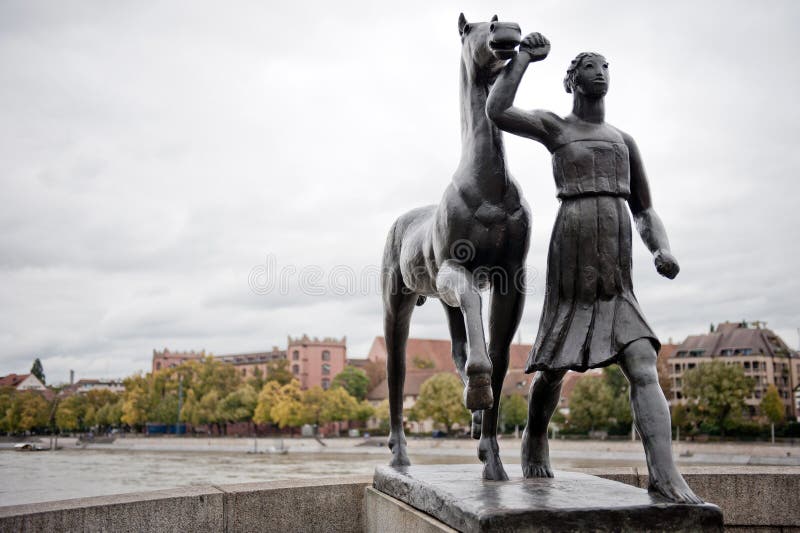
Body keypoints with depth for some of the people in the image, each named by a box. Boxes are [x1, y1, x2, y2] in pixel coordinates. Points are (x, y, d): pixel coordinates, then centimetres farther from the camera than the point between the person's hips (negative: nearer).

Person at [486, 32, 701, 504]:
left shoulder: (624, 140, 19)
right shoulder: (554, 127, 9)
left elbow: (645, 211, 18)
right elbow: (497, 111, -9)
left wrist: (663, 250, -1)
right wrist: (525, 58, 0)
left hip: (618, 279, 3)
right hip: (570, 269, -3)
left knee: (644, 367, -14)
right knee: (553, 367, 8)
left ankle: (666, 475, -23)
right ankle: (535, 440, 36)